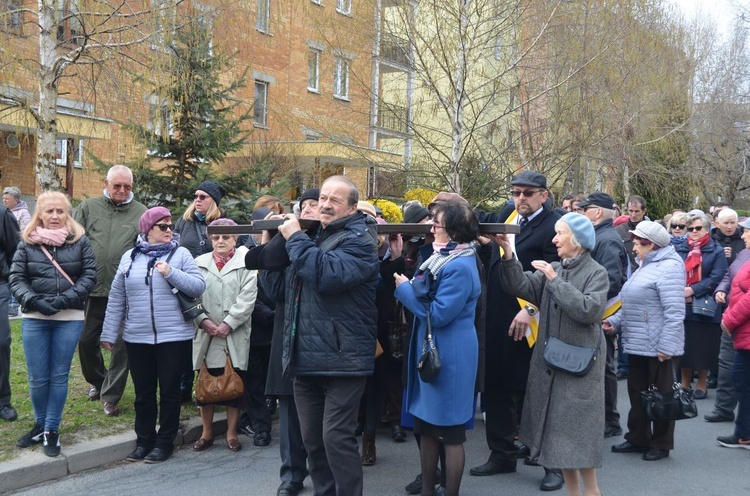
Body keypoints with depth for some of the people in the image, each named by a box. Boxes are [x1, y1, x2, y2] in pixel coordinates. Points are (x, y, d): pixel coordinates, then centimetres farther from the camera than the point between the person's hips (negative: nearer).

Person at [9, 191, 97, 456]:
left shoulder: (80, 241, 2)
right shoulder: (27, 243, 5)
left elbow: (89, 276, -3)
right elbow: (16, 278, 2)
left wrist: (64, 300, -14)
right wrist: (35, 301, -15)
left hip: (70, 319, -1)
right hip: (34, 319, 1)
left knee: (59, 376, 5)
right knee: (37, 378, 6)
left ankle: (52, 430, 17)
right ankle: (40, 425, 27)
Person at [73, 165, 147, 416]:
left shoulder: (140, 212, 1)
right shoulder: (88, 207, 6)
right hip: (92, 289, 2)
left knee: (122, 344, 2)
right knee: (86, 339, 12)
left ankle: (110, 396, 16)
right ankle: (97, 381, 38)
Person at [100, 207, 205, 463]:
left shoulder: (181, 254, 0)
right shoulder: (130, 257, 7)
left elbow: (199, 287, -9)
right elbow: (116, 298, 9)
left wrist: (171, 273, -19)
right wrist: (109, 334, 8)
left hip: (174, 337, -2)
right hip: (137, 338, 2)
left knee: (169, 391, 6)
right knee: (143, 392, 12)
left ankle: (164, 442, 18)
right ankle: (144, 440, 26)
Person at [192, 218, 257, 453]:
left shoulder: (245, 264, 1)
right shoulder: (199, 264, 11)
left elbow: (247, 298, -8)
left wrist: (228, 324, -14)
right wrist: (203, 320, -10)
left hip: (235, 336, -2)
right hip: (206, 335, 2)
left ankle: (232, 433, 15)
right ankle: (206, 433, 20)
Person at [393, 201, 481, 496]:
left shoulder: (460, 267, -20)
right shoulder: (443, 258, 11)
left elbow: (438, 314, -23)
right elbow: (428, 296, 17)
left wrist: (405, 289, -13)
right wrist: (408, 286, 0)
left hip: (449, 356, -10)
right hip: (430, 350, 10)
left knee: (450, 433, 2)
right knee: (426, 425, 15)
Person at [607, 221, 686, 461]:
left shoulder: (668, 267, -16)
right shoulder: (645, 266, 17)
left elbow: (674, 312, -22)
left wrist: (666, 346, -24)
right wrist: (615, 320, 10)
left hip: (659, 346, -10)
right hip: (638, 344, 10)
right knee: (637, 392, 15)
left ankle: (661, 443, 16)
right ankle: (638, 438, 27)